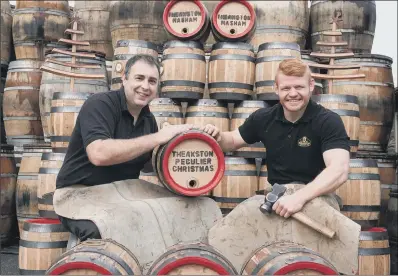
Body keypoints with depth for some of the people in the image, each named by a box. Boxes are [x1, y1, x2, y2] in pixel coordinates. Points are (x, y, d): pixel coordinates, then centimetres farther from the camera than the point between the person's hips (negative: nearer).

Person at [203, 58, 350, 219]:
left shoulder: (329, 121, -14)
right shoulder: (264, 118, 0)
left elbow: (339, 170, -27)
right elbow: (233, 141, 16)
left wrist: (300, 197, -41)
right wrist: (218, 138, -8)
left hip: (316, 197, -2)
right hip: (276, 197, 3)